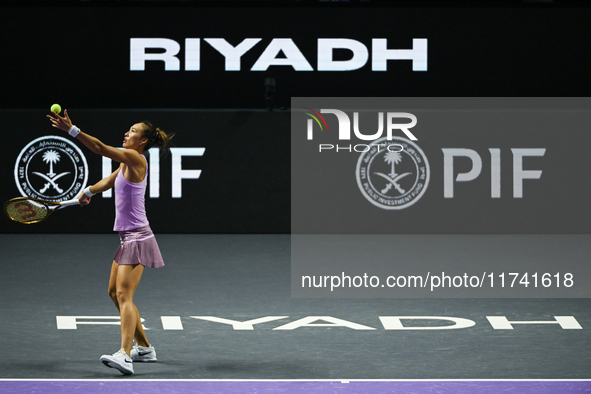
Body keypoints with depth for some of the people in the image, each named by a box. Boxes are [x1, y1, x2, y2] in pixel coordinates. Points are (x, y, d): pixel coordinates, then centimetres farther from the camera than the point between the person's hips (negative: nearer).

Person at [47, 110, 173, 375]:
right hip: (127, 237, 10)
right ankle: (144, 348, 27)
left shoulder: (136, 159, -13)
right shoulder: (127, 162, 14)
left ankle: (124, 356, -30)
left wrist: (72, 130, -26)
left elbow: (101, 148, -23)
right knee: (115, 293, 18)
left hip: (138, 238, -10)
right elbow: (109, 182, 32)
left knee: (124, 294, -19)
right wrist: (89, 191, 33)